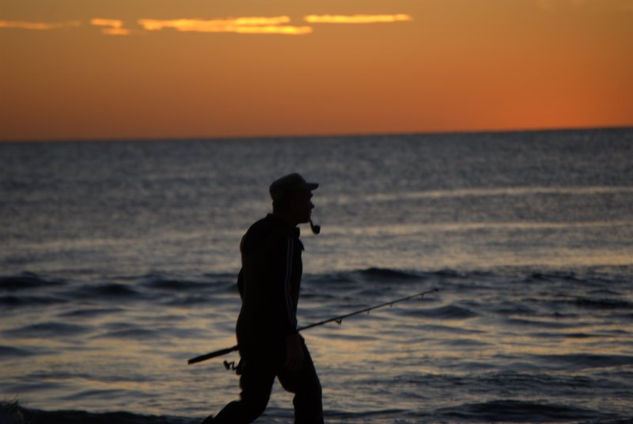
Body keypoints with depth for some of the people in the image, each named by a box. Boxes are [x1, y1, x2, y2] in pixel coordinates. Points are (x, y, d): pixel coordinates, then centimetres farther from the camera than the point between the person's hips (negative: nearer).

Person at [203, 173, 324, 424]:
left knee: (253, 401, 12)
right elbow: (280, 290, -24)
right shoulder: (284, 238, -16)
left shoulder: (257, 233, 13)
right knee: (308, 391, 7)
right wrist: (292, 339, -25)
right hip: (276, 334, -9)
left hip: (248, 330, 9)